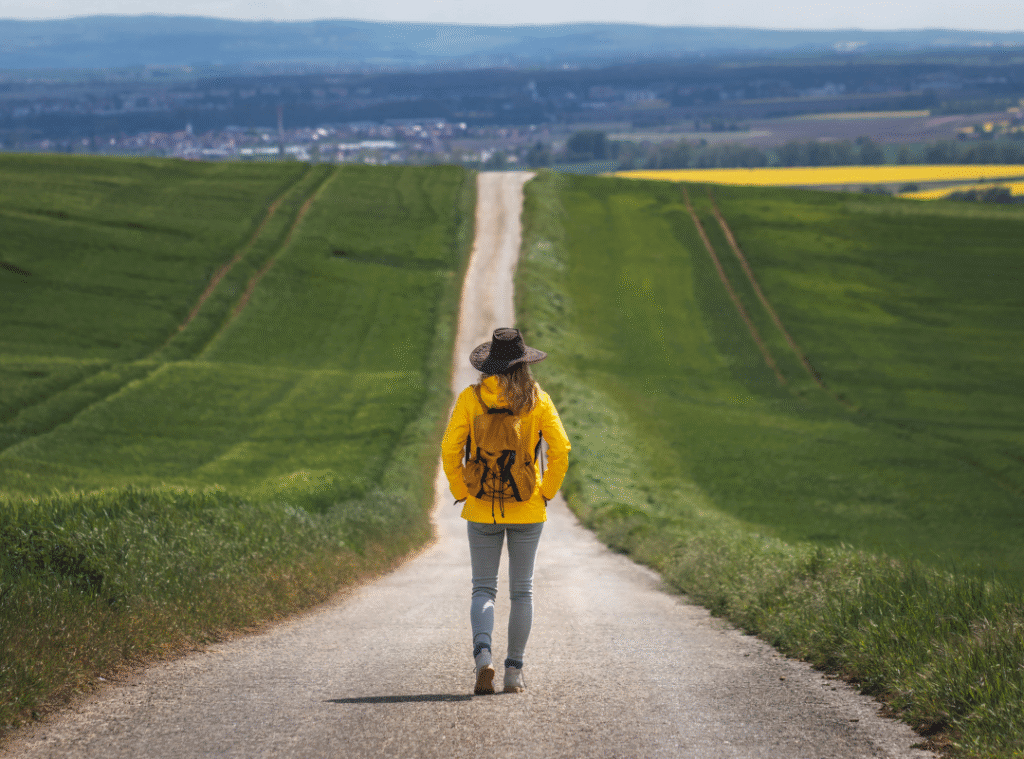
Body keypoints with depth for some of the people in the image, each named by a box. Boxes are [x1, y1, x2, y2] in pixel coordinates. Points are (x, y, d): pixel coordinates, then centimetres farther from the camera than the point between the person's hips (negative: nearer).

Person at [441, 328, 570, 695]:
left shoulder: (471, 398, -4)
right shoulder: (538, 399, -3)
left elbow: (450, 449, -8)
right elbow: (560, 449, -8)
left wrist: (462, 492, 2)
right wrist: (546, 492, 3)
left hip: (482, 509, 0)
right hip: (527, 510, 0)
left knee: (484, 588, 7)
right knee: (522, 590, 12)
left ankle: (482, 654, -18)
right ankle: (514, 670, 11)